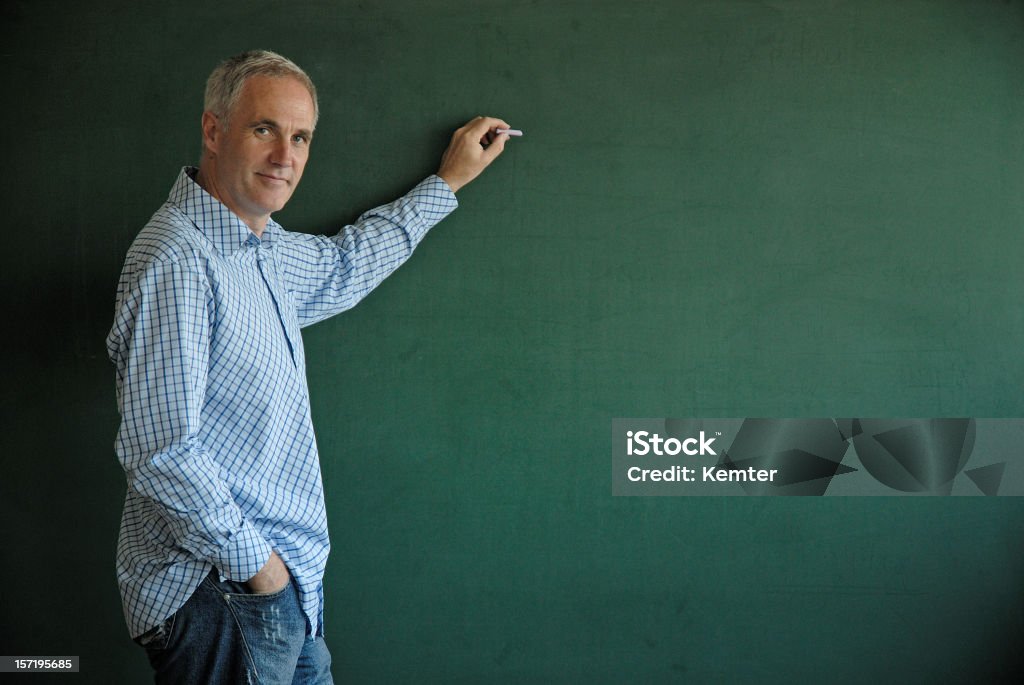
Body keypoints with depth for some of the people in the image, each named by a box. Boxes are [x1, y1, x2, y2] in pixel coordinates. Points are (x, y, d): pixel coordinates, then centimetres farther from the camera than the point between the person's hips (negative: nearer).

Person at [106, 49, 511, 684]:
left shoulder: (264, 246, 8)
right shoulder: (176, 258, -21)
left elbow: (342, 264, 30)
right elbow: (161, 452, -24)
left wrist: (448, 180, 33)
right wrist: (251, 559, -15)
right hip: (219, 595, -9)